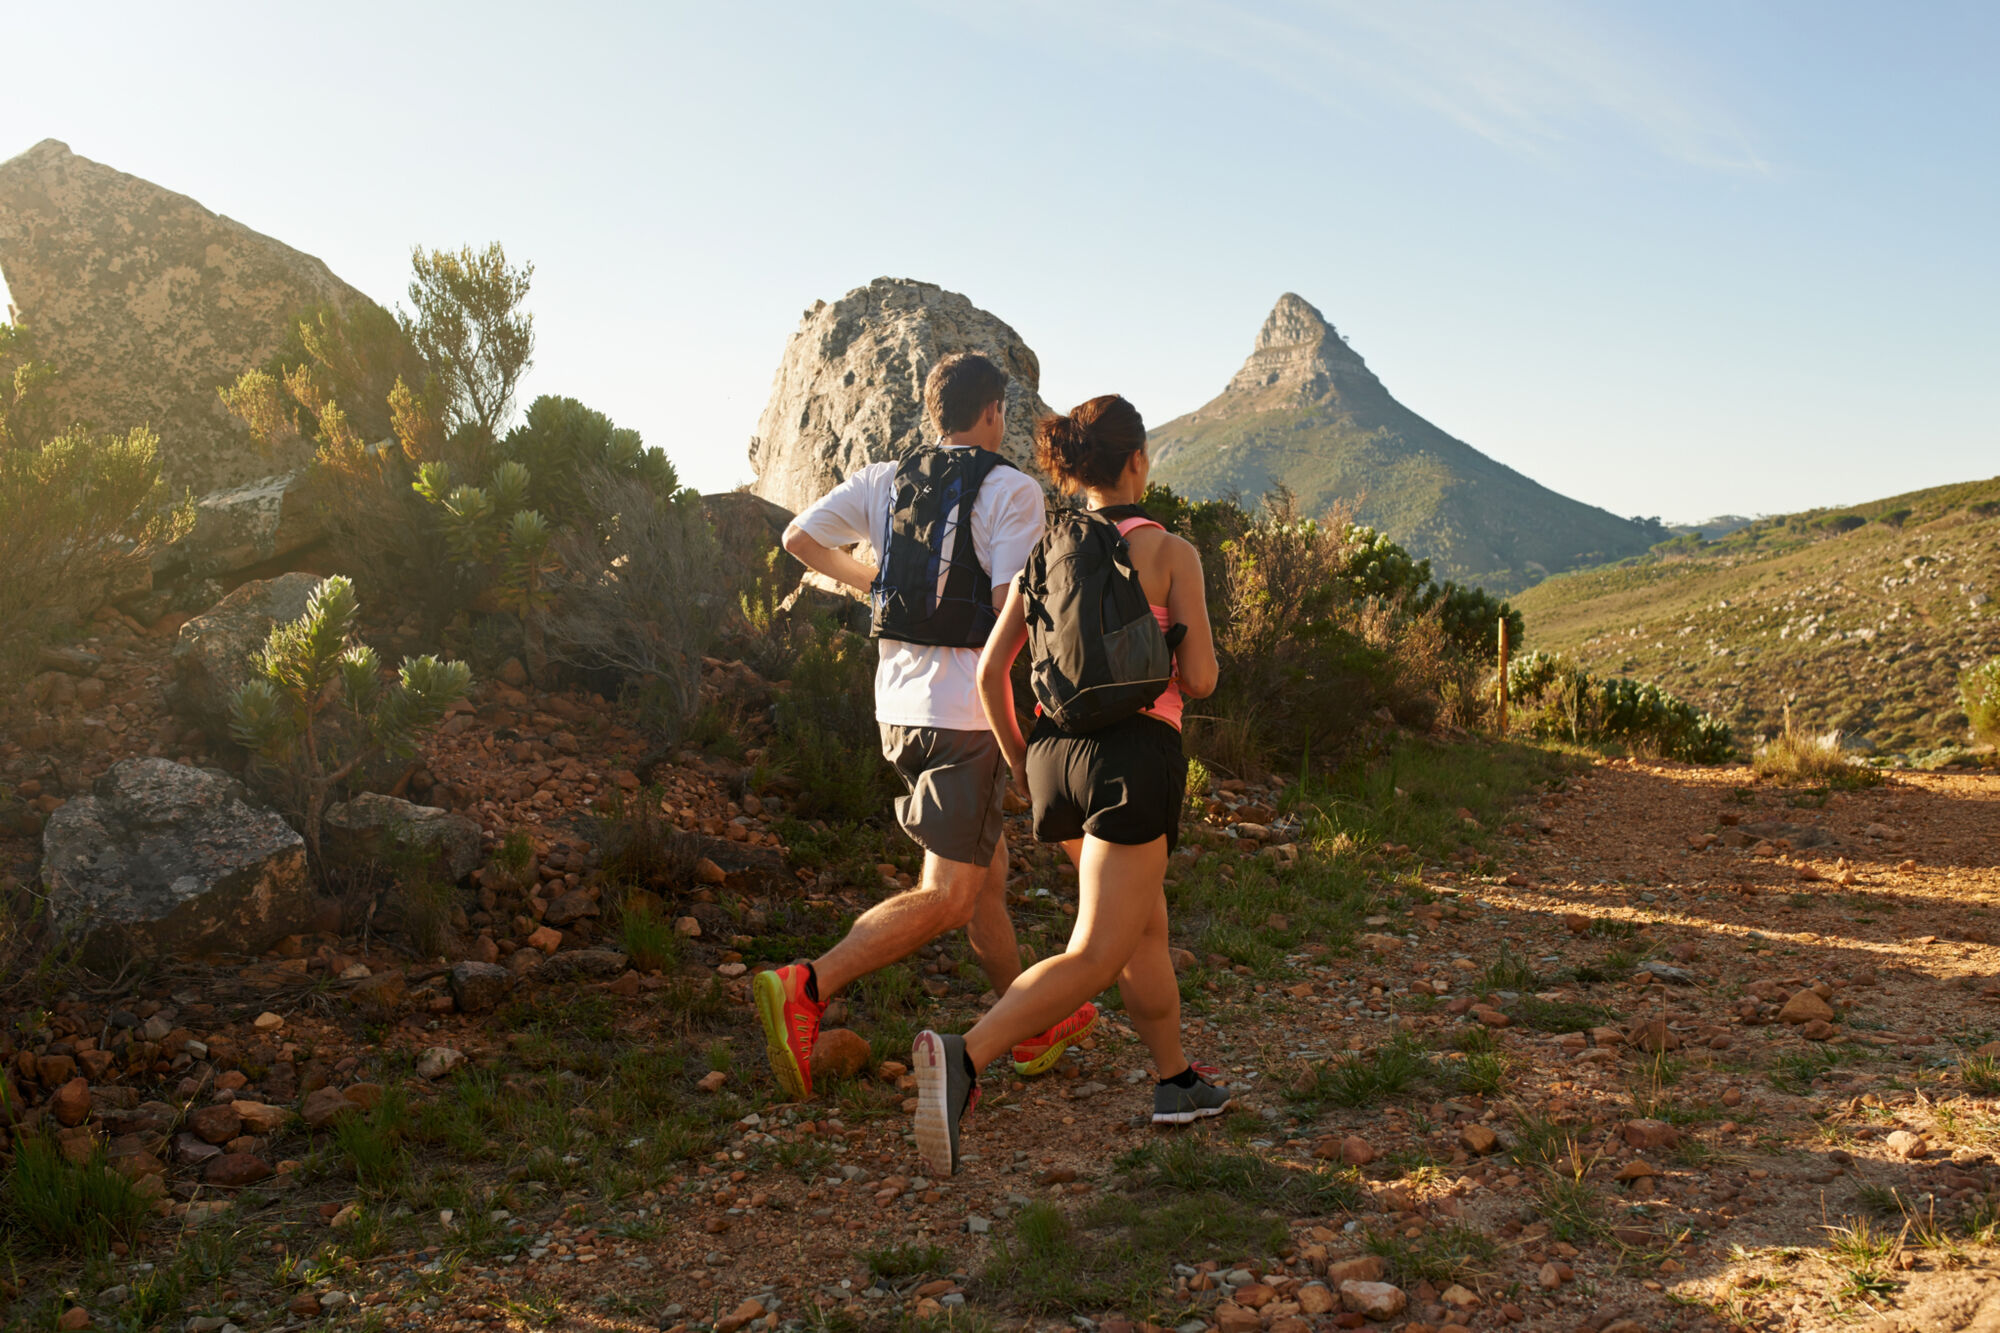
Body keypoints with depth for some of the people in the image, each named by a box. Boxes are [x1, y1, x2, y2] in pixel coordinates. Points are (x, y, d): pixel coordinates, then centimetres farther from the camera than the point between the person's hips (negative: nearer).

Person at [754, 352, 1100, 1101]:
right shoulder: (1012, 490, -7)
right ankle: (806, 989, -21)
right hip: (966, 709, -8)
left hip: (897, 703, 8)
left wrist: (867, 582, 29)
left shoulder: (885, 481, 10)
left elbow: (799, 538, 16)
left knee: (987, 869, 19)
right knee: (947, 898, -6)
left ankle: (1035, 1027, 31)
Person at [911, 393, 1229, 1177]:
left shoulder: (1044, 554, 10)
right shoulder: (1171, 553, -4)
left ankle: (1177, 1082, 34)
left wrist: (1020, 764, 19)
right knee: (1093, 960, -10)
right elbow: (1200, 679, -6)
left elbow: (990, 673, 6)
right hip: (1136, 756, -7)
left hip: (1057, 754, 7)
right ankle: (962, 1059, -31)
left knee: (1146, 926, 23)